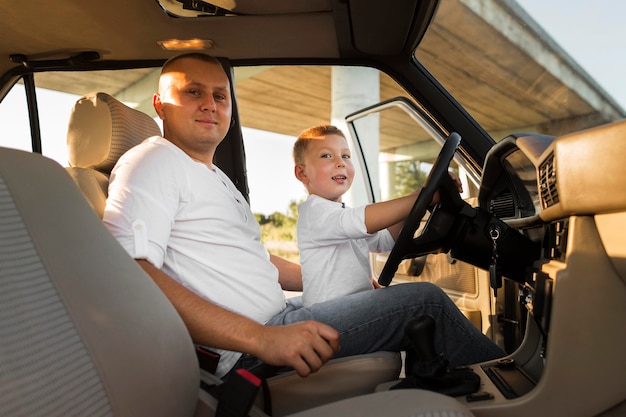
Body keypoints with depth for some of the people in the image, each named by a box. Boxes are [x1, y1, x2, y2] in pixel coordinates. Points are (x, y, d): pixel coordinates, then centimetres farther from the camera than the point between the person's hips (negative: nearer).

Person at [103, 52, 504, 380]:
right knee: (424, 300, -9)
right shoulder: (153, 161, -8)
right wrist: (260, 338, -30)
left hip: (281, 319, 10)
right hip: (246, 354, -9)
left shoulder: (216, 178, 21)